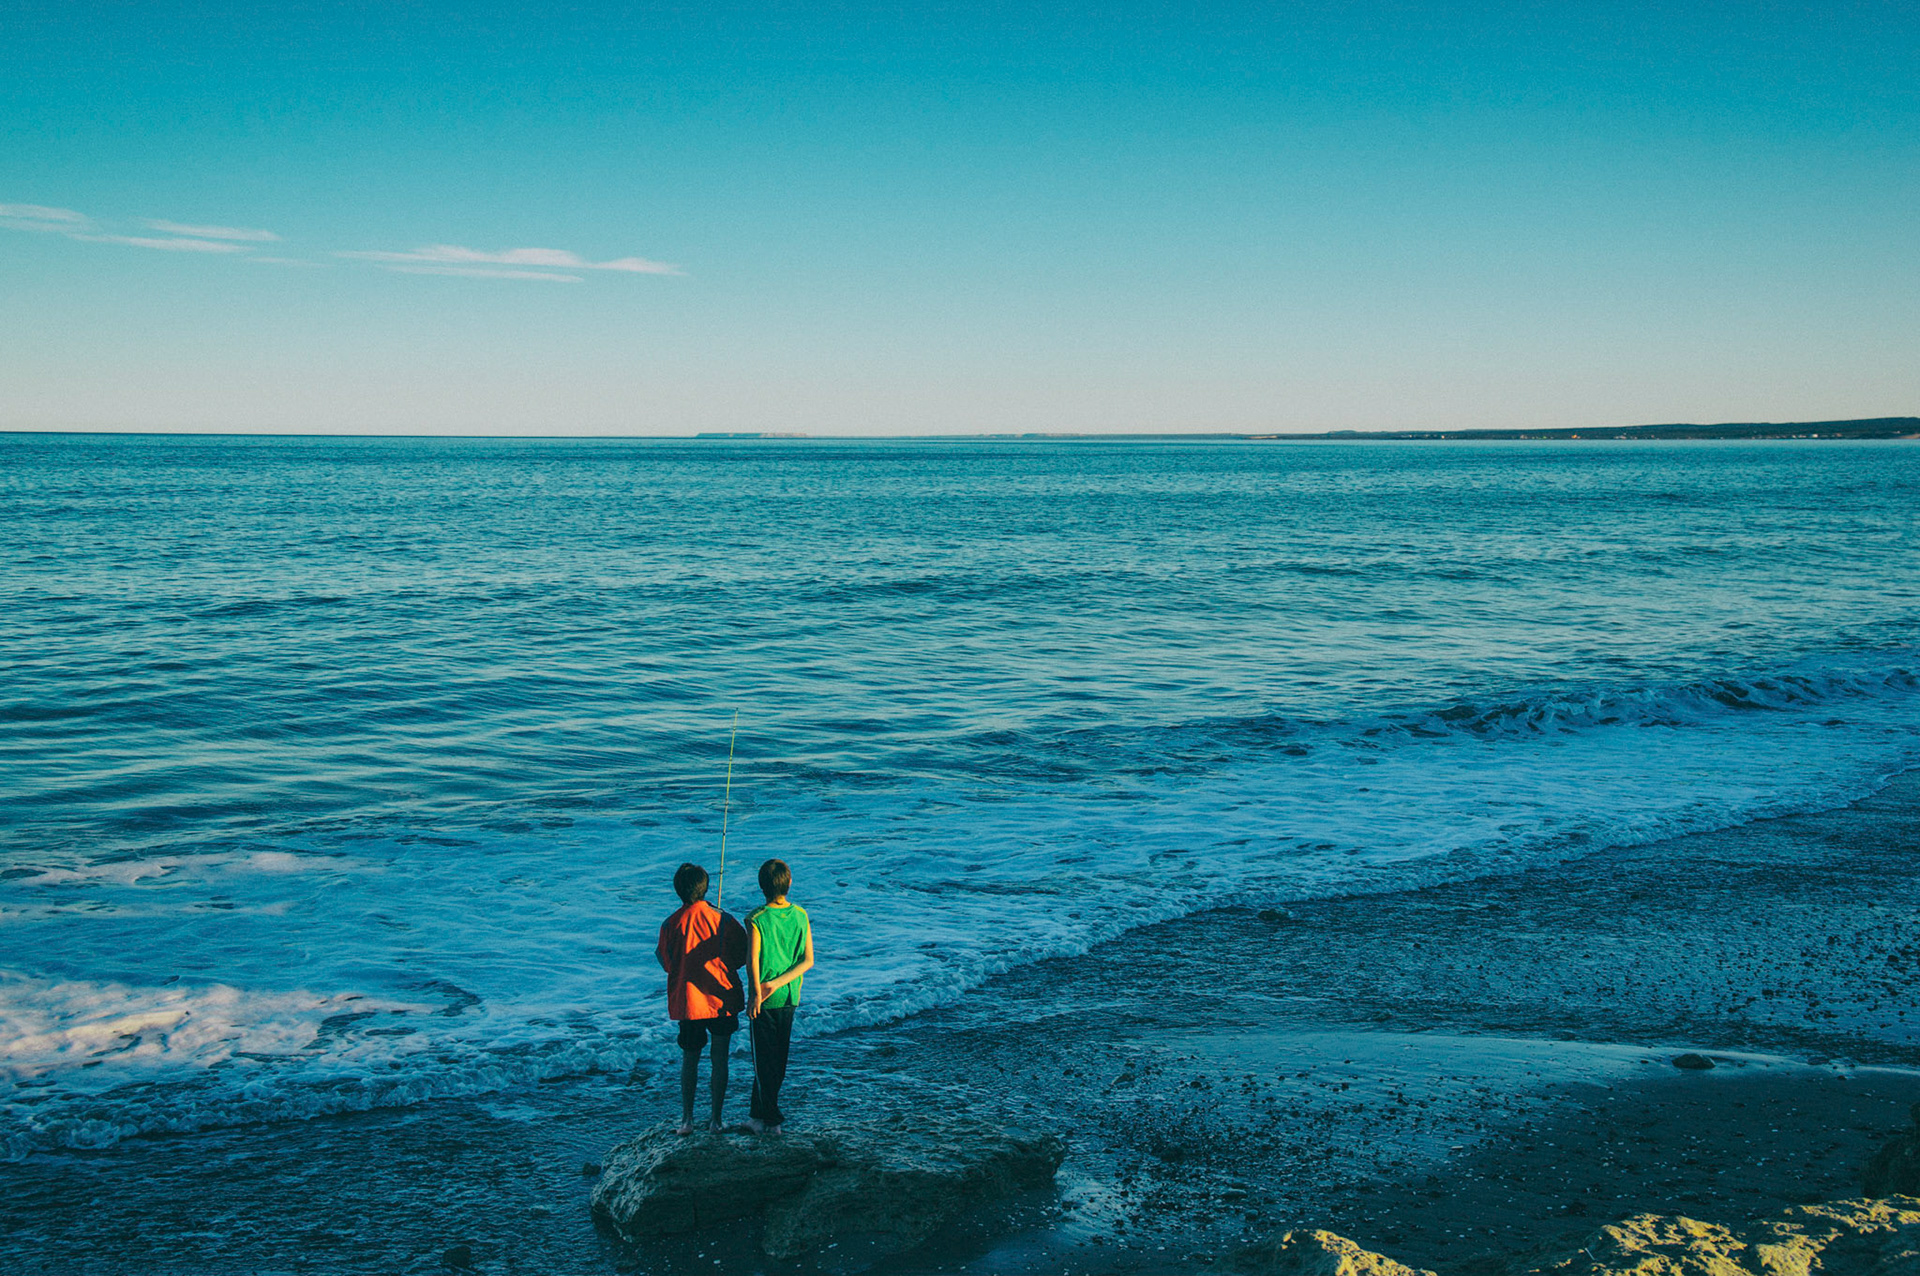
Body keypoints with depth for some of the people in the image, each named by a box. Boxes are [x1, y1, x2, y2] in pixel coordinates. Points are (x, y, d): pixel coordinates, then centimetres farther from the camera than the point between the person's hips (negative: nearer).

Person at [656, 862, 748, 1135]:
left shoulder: (670, 925, -8)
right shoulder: (722, 920, -10)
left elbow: (667, 965, -1)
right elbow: (741, 956, -1)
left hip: (687, 1000, 1)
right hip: (721, 998, -1)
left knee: (689, 1059, 14)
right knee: (720, 1059, 9)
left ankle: (687, 1118, 14)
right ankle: (716, 1118, 12)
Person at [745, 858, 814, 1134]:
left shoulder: (756, 919, -15)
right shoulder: (801, 915, -1)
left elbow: (752, 961, -26)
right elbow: (808, 961, -4)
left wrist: (757, 993, -19)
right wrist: (777, 983, -8)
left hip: (763, 999, -5)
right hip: (790, 997, 5)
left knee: (764, 1059, 7)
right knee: (778, 1057, 16)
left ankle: (771, 1120, 10)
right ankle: (758, 1113, 28)